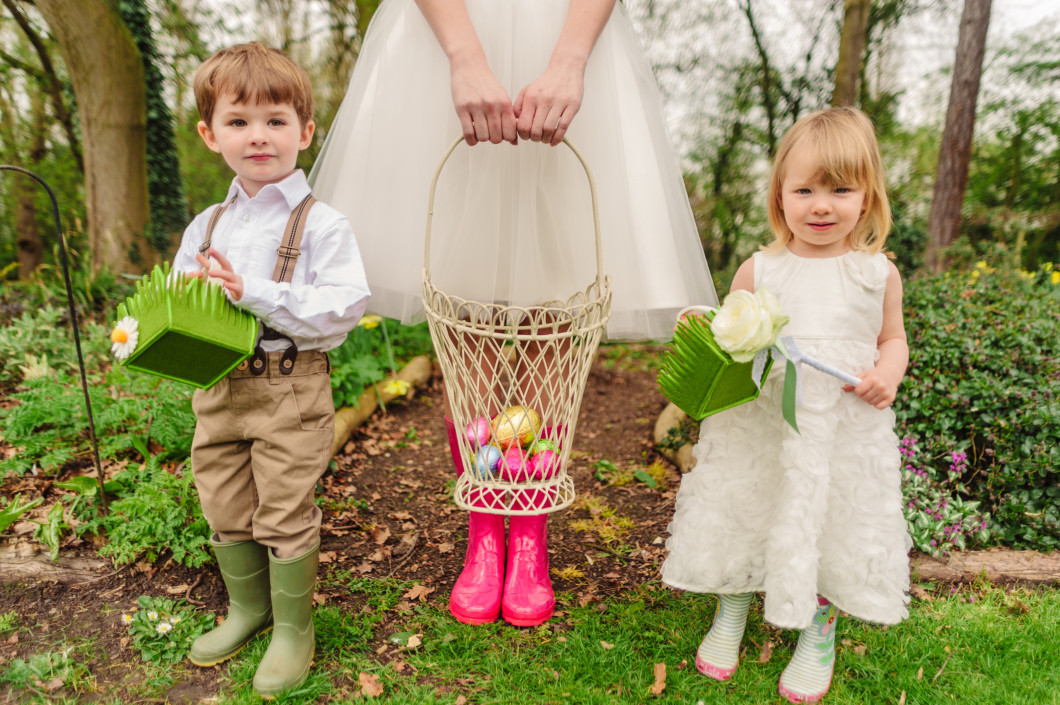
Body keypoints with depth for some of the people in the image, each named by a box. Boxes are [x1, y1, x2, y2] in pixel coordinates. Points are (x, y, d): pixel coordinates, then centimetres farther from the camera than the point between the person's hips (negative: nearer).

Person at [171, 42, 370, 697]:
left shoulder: (322, 224, -9)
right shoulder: (205, 227, 11)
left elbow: (345, 305, -20)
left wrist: (253, 291, -24)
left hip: (291, 390, -6)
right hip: (219, 387, 6)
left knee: (285, 516, 4)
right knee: (226, 512, 17)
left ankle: (294, 627, 26)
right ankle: (248, 609, 41)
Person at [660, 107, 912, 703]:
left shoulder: (878, 273, -1)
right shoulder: (758, 270, -3)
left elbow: (892, 339, 12)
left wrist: (888, 375, -8)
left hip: (844, 435, 0)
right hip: (760, 430, 0)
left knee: (833, 529, 12)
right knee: (744, 519, 13)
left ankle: (819, 634, 39)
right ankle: (731, 615, 41)